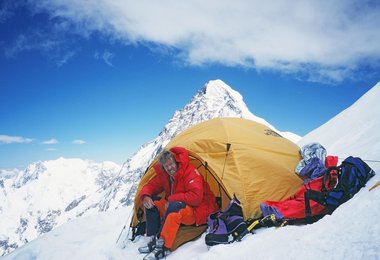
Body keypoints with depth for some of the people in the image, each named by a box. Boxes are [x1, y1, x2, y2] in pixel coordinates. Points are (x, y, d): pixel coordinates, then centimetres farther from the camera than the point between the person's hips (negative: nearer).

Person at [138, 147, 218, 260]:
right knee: (152, 201, -7)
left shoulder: (190, 172, -21)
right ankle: (153, 240, -10)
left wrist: (172, 199, -24)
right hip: (176, 209, 8)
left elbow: (196, 197, -30)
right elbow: (150, 186, 8)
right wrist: (145, 196, -17)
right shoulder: (164, 175, 1)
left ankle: (162, 247, -35)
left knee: (174, 206, -37)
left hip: (197, 212, -8)